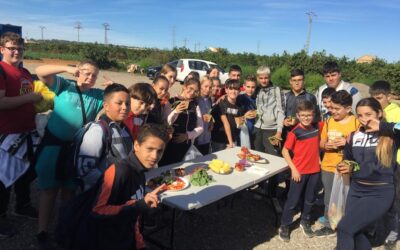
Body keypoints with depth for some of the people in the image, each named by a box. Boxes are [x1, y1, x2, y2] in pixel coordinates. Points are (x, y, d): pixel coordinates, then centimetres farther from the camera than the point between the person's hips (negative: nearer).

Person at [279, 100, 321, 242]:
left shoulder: (317, 127, -1)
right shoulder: (295, 132, -16)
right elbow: (285, 151, -12)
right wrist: (293, 169, -16)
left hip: (315, 170, 5)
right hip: (299, 171, -5)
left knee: (310, 198, 18)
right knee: (293, 200, 5)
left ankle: (305, 222, 39)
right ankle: (285, 226, 20)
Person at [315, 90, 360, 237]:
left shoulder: (356, 123, -10)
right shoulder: (329, 122, 3)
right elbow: (321, 143, 10)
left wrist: (347, 143, -24)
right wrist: (326, 145, -11)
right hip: (328, 167, 4)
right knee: (329, 199, 17)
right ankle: (329, 225, 33)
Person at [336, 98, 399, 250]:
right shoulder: (354, 136, 5)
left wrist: (382, 127, -23)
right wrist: (348, 168, -2)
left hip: (380, 194, -5)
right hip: (356, 190, 6)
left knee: (344, 228, -10)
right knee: (356, 233, 10)